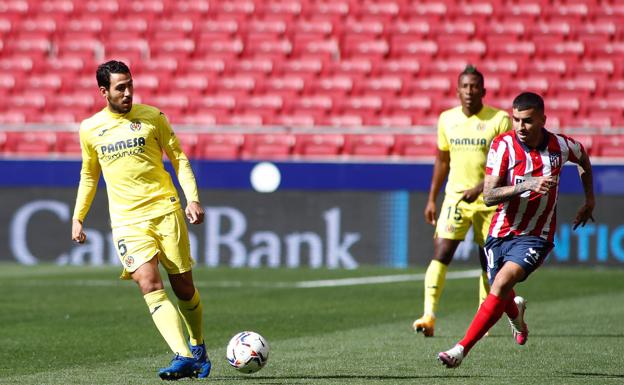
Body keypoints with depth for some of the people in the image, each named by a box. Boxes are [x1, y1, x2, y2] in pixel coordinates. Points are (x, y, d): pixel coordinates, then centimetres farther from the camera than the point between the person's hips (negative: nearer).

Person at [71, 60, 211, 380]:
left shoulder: (152, 117, 2)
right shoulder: (90, 129, 8)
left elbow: (177, 157, 7)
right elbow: (89, 176, 21)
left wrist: (192, 198, -5)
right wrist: (77, 217, 15)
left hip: (166, 211, 0)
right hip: (127, 220, 0)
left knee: (183, 286, 4)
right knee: (149, 285, -19)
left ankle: (197, 346, 30)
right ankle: (182, 357, -27)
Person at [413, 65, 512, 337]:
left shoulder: (499, 120, -5)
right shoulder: (447, 119, 7)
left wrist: (480, 188, -20)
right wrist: (431, 199, 14)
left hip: (488, 201, -2)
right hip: (455, 197, 2)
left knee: (489, 261, 6)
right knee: (441, 252, -15)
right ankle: (429, 316, -23)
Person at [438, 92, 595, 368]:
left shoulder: (560, 146, -6)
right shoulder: (503, 145, -13)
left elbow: (583, 158, 20)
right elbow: (489, 196, -20)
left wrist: (589, 200, 21)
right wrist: (527, 185, -33)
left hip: (535, 237, -2)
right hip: (501, 233, 2)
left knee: (501, 285, -25)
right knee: (502, 298, 16)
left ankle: (461, 349, -24)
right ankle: (516, 312, 57)